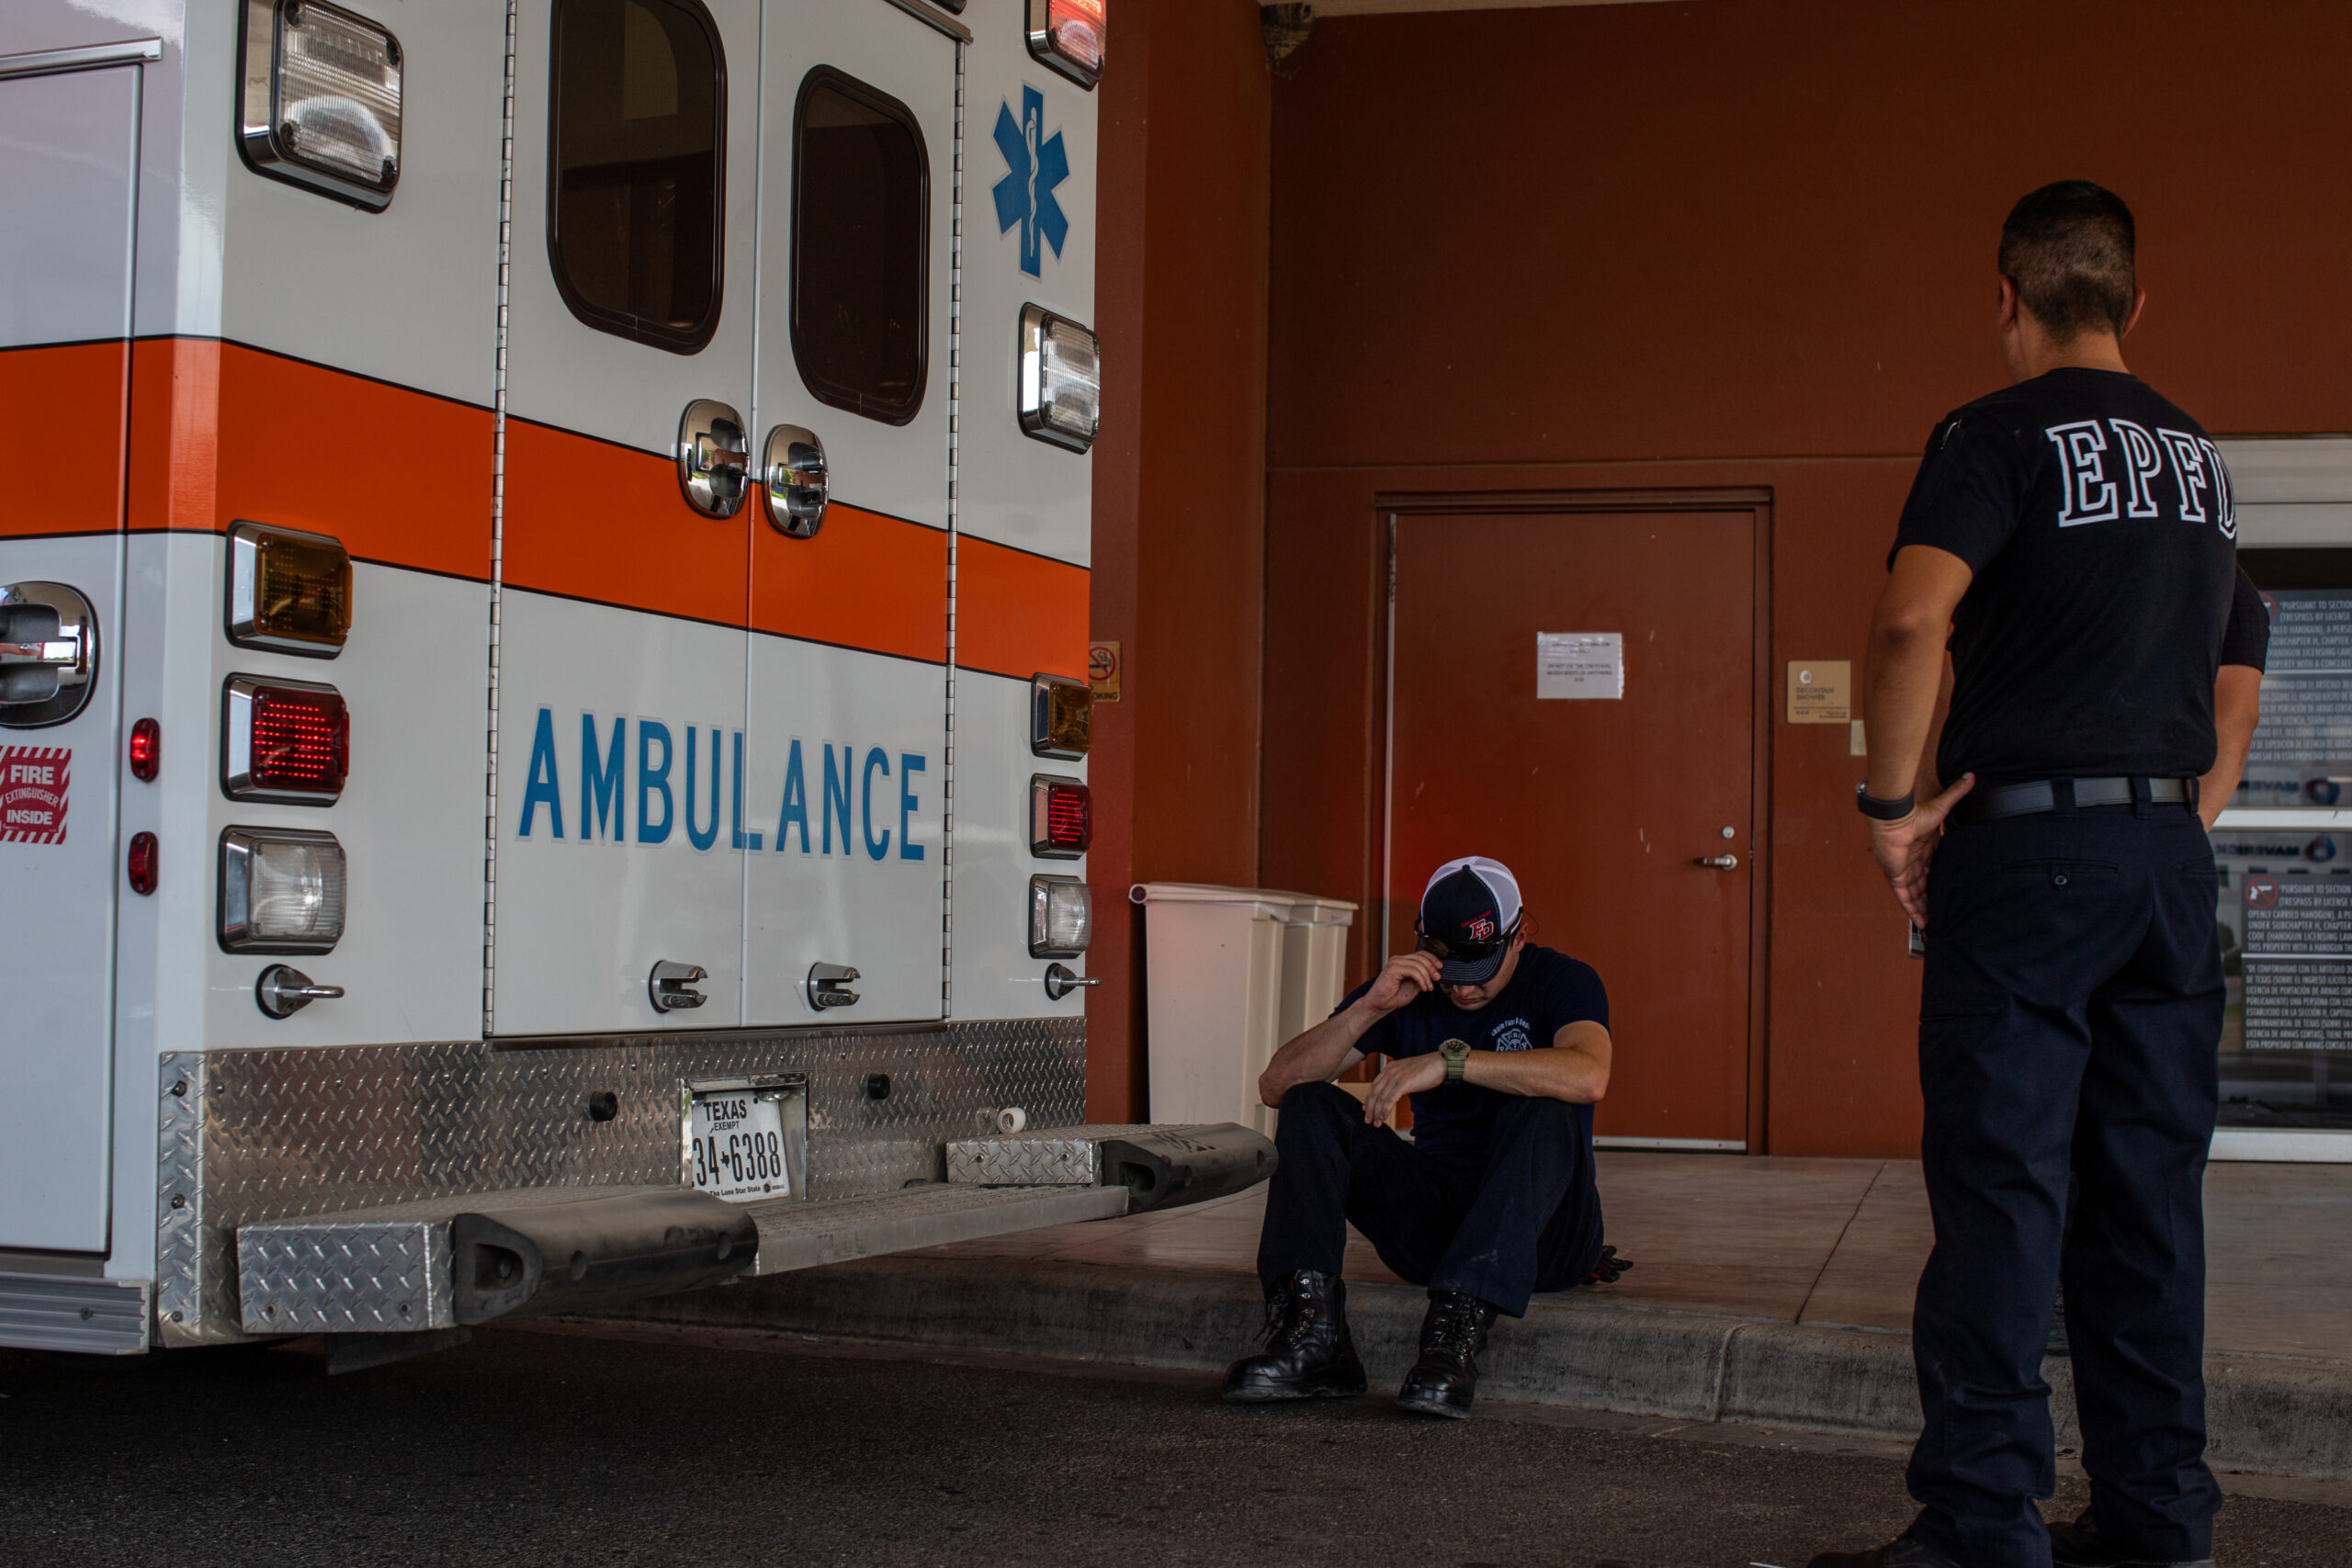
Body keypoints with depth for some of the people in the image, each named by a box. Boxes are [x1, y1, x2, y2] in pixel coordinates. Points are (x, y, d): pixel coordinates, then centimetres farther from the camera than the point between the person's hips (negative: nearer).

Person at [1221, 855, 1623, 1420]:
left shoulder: (1562, 981, -6)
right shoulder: (1406, 992, 4)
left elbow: (1588, 1076, -31)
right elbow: (1276, 1085, -5)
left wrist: (1448, 1060, -35)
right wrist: (1370, 1008, -18)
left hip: (1542, 1230, -3)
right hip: (1432, 1220, 4)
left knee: (1543, 1115, -32)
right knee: (1311, 1107, -14)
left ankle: (1457, 1332, -44)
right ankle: (1311, 1336, -31)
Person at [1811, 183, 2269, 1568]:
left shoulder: (2004, 432, -5)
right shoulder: (2201, 455, 17)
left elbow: (1914, 618, -21)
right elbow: (2237, 686, 20)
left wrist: (1893, 801, -11)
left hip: (2029, 843, -6)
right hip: (2173, 855, 6)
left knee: (2003, 1188, -5)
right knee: (2150, 1188, 9)